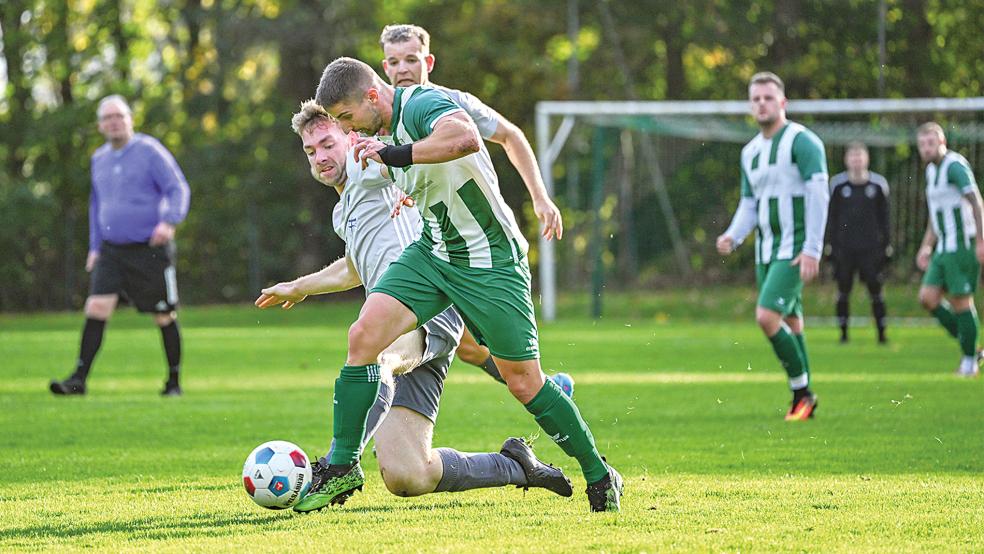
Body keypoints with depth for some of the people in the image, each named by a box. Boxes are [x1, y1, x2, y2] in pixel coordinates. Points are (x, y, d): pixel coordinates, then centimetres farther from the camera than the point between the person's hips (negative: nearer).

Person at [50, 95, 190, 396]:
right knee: (96, 307, -10)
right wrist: (95, 246, 19)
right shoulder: (99, 159, 13)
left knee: (165, 317, 3)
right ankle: (79, 379, -12)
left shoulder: (149, 151, -6)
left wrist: (169, 222, -28)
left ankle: (174, 382, 17)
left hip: (150, 250, -5)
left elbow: (179, 189, -11)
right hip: (111, 250, 5)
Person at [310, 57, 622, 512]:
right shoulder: (392, 127, 7)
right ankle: (343, 467, -3)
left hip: (491, 262, -8)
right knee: (363, 336, -11)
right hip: (433, 251, 8)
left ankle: (599, 476, 17)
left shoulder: (423, 104, -21)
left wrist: (394, 154, -40)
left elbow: (465, 138, -45)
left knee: (523, 381, -2)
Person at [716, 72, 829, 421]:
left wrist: (812, 249, -21)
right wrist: (733, 236, -1)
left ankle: (802, 392, -6)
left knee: (767, 316, -18)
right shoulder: (750, 152, 14)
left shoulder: (801, 141, -10)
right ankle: (804, 400, 17)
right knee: (790, 323, 10)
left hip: (794, 249, -8)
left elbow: (818, 195, -15)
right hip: (766, 249, 8)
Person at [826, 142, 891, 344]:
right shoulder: (838, 184, 2)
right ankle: (843, 332, 11)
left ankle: (881, 333, 5)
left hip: (870, 246, -1)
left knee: (875, 289, -3)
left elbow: (884, 217, 7)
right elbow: (832, 217, 7)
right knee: (843, 291, 2)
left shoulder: (878, 184, 2)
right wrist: (832, 244, 3)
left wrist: (886, 245, 4)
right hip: (844, 247, 1)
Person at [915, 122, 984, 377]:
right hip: (944, 248, 9)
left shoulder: (955, 166, -12)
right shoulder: (932, 170, 17)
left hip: (962, 248, -9)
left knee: (960, 300, -5)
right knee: (928, 297, 1)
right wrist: (926, 246, 22)